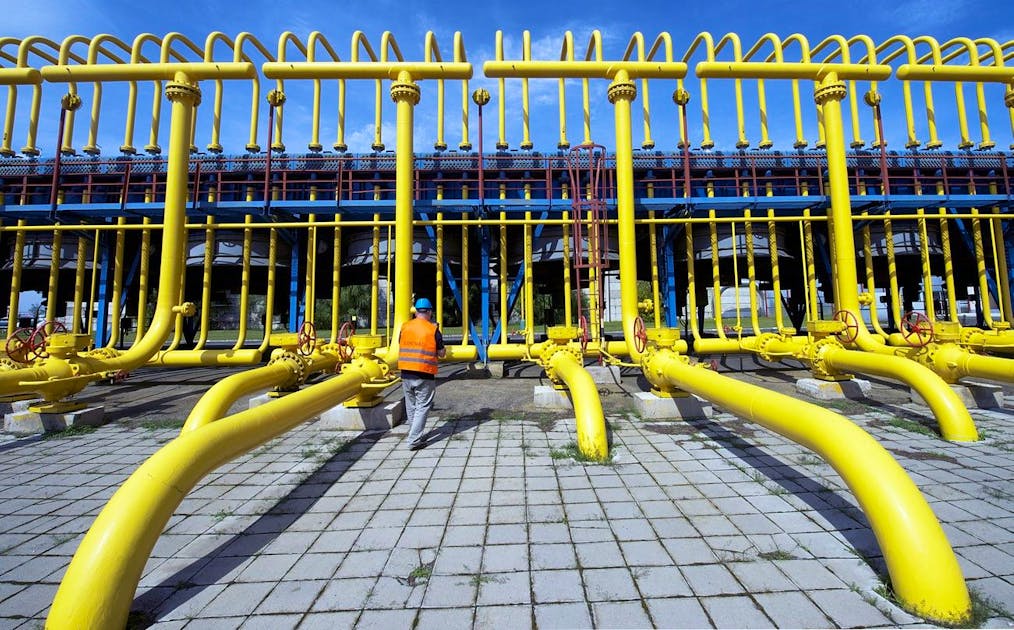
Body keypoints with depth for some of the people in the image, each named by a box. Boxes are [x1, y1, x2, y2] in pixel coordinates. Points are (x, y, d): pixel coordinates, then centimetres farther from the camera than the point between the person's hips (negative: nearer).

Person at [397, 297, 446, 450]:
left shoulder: (404, 327, 2)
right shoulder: (433, 329, -9)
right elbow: (441, 353, -4)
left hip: (406, 373, 4)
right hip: (424, 375, -4)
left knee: (411, 407, 18)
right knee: (422, 407, 4)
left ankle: (414, 434, 32)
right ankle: (414, 440, -1)